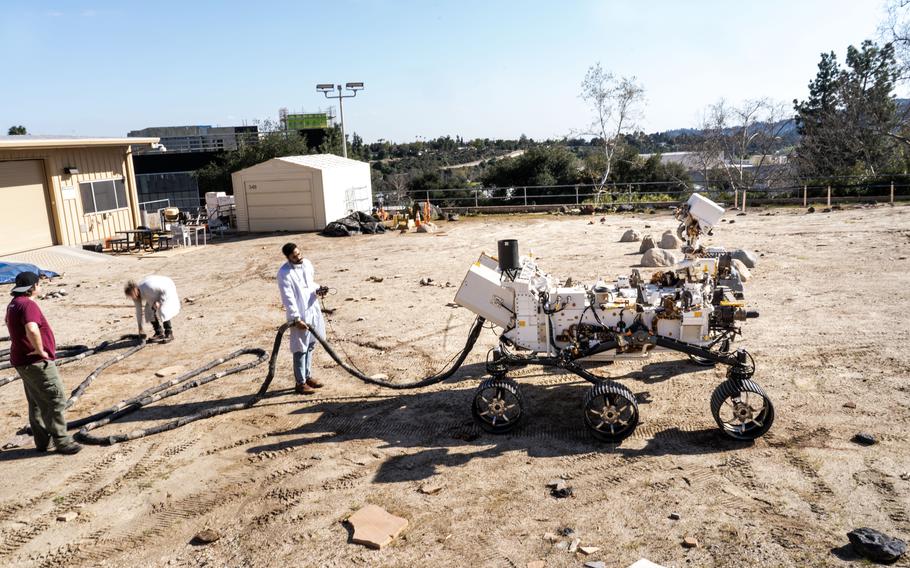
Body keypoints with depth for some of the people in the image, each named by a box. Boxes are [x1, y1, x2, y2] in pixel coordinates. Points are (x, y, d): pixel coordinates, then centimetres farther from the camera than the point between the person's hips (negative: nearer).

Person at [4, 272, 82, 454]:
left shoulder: (14, 304, 13)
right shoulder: (28, 304, -20)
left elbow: (10, 324, 33)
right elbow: (32, 330, -39)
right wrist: (41, 351, -23)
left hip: (23, 360, 11)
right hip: (36, 362, -11)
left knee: (37, 403, 17)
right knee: (56, 401, -5)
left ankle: (42, 441, 25)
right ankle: (61, 441, 0)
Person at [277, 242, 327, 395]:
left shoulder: (307, 263, 4)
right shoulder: (284, 273, -17)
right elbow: (288, 298, -19)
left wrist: (318, 289, -3)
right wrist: (296, 319, -22)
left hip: (313, 310, 7)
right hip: (300, 315, -7)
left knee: (310, 346, 16)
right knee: (300, 349, 1)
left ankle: (308, 376, 30)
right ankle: (300, 383, 12)